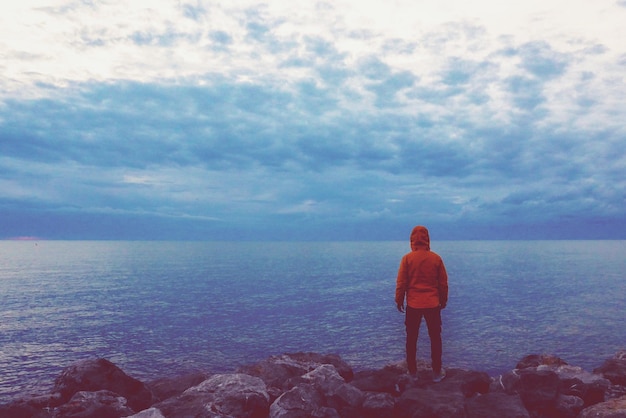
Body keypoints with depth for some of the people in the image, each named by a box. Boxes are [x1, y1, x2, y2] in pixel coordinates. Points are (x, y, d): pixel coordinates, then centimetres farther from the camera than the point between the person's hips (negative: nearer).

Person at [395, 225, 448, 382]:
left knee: (411, 339, 12)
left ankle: (412, 372, 18)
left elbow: (401, 283, -5)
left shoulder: (407, 258, -8)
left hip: (413, 305, -1)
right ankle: (437, 372, 17)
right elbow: (443, 283, 3)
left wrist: (399, 301, 7)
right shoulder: (436, 258, -4)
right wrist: (443, 300, 17)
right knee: (435, 338, 13)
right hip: (433, 305, 1)